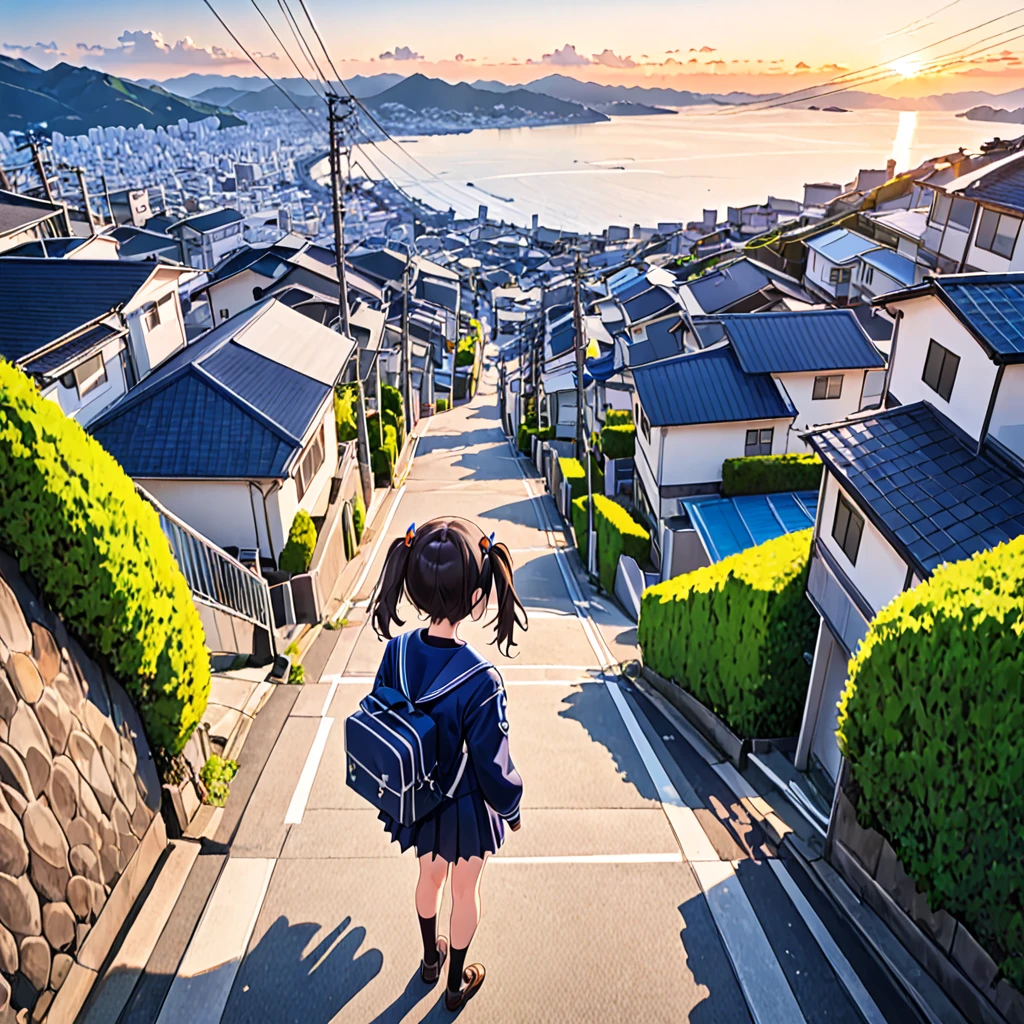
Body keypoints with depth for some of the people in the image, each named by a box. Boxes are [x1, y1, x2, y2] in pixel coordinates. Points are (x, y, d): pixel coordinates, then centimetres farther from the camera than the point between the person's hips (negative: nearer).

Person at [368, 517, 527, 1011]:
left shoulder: (395, 652, -22)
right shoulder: (480, 682, -36)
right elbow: (494, 767, -24)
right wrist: (511, 808, -2)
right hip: (467, 805, -4)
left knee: (430, 876, 31)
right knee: (465, 889, 24)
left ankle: (430, 959, 57)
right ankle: (457, 982, 49)